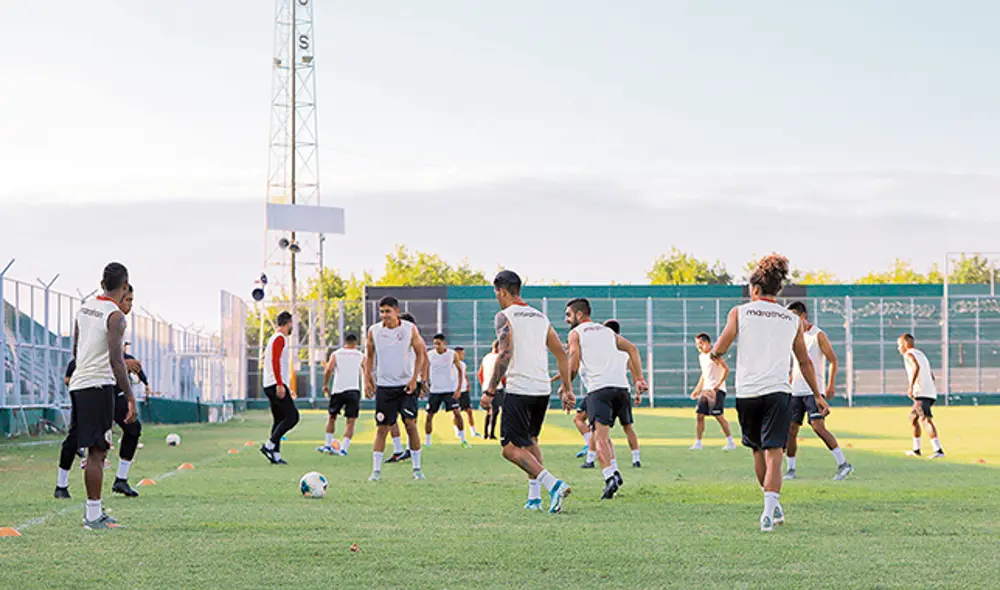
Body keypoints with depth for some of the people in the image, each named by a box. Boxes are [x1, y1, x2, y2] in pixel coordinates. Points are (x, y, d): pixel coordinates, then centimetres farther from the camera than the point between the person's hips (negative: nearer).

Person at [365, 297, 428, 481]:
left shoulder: (410, 329, -3)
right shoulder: (374, 331, 0)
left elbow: (420, 354, 4)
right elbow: (369, 356, 12)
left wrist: (414, 378, -6)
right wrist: (367, 379, 3)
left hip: (406, 385, -1)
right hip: (384, 386, 1)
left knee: (411, 424, -7)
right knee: (382, 428, -2)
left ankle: (417, 468, 4)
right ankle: (376, 470, 2)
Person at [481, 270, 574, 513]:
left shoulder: (505, 316, -5)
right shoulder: (540, 317, 16)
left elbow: (504, 355, -17)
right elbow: (562, 354, 15)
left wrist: (490, 391, -15)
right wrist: (566, 389, 19)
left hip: (519, 390, -7)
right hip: (543, 390, 7)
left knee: (511, 448, -4)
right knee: (530, 440, 24)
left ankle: (553, 484, -21)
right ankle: (534, 497, 19)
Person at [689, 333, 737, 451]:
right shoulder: (701, 356, 17)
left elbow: (726, 369, -17)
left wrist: (717, 386, -23)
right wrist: (698, 389, 21)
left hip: (717, 390, -8)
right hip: (706, 390, 8)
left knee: (718, 415, -12)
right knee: (699, 415, 2)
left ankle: (730, 442, -6)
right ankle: (698, 443, 7)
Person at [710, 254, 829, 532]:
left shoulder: (740, 312, 4)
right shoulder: (792, 320, 11)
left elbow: (718, 350, 0)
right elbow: (805, 362, 19)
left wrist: (714, 353, 24)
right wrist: (818, 395, 28)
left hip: (746, 393, 0)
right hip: (777, 392, 0)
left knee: (758, 450, 17)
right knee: (773, 454, -6)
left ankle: (774, 507, 29)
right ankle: (769, 512, -20)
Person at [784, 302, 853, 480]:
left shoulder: (818, 335, -5)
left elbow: (833, 360, -7)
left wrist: (831, 384, -15)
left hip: (813, 390, -7)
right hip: (796, 391, 7)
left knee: (818, 427, -17)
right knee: (791, 429, 3)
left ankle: (843, 464, -12)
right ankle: (791, 470, 12)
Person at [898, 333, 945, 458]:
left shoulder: (909, 354, -1)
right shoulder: (921, 354, 27)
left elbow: (916, 367, -23)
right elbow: (932, 376, 30)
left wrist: (911, 386, -23)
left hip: (921, 393, -10)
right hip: (931, 392, 10)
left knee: (926, 419, -19)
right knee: (913, 418, 24)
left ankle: (938, 450, -33)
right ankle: (916, 450, 31)